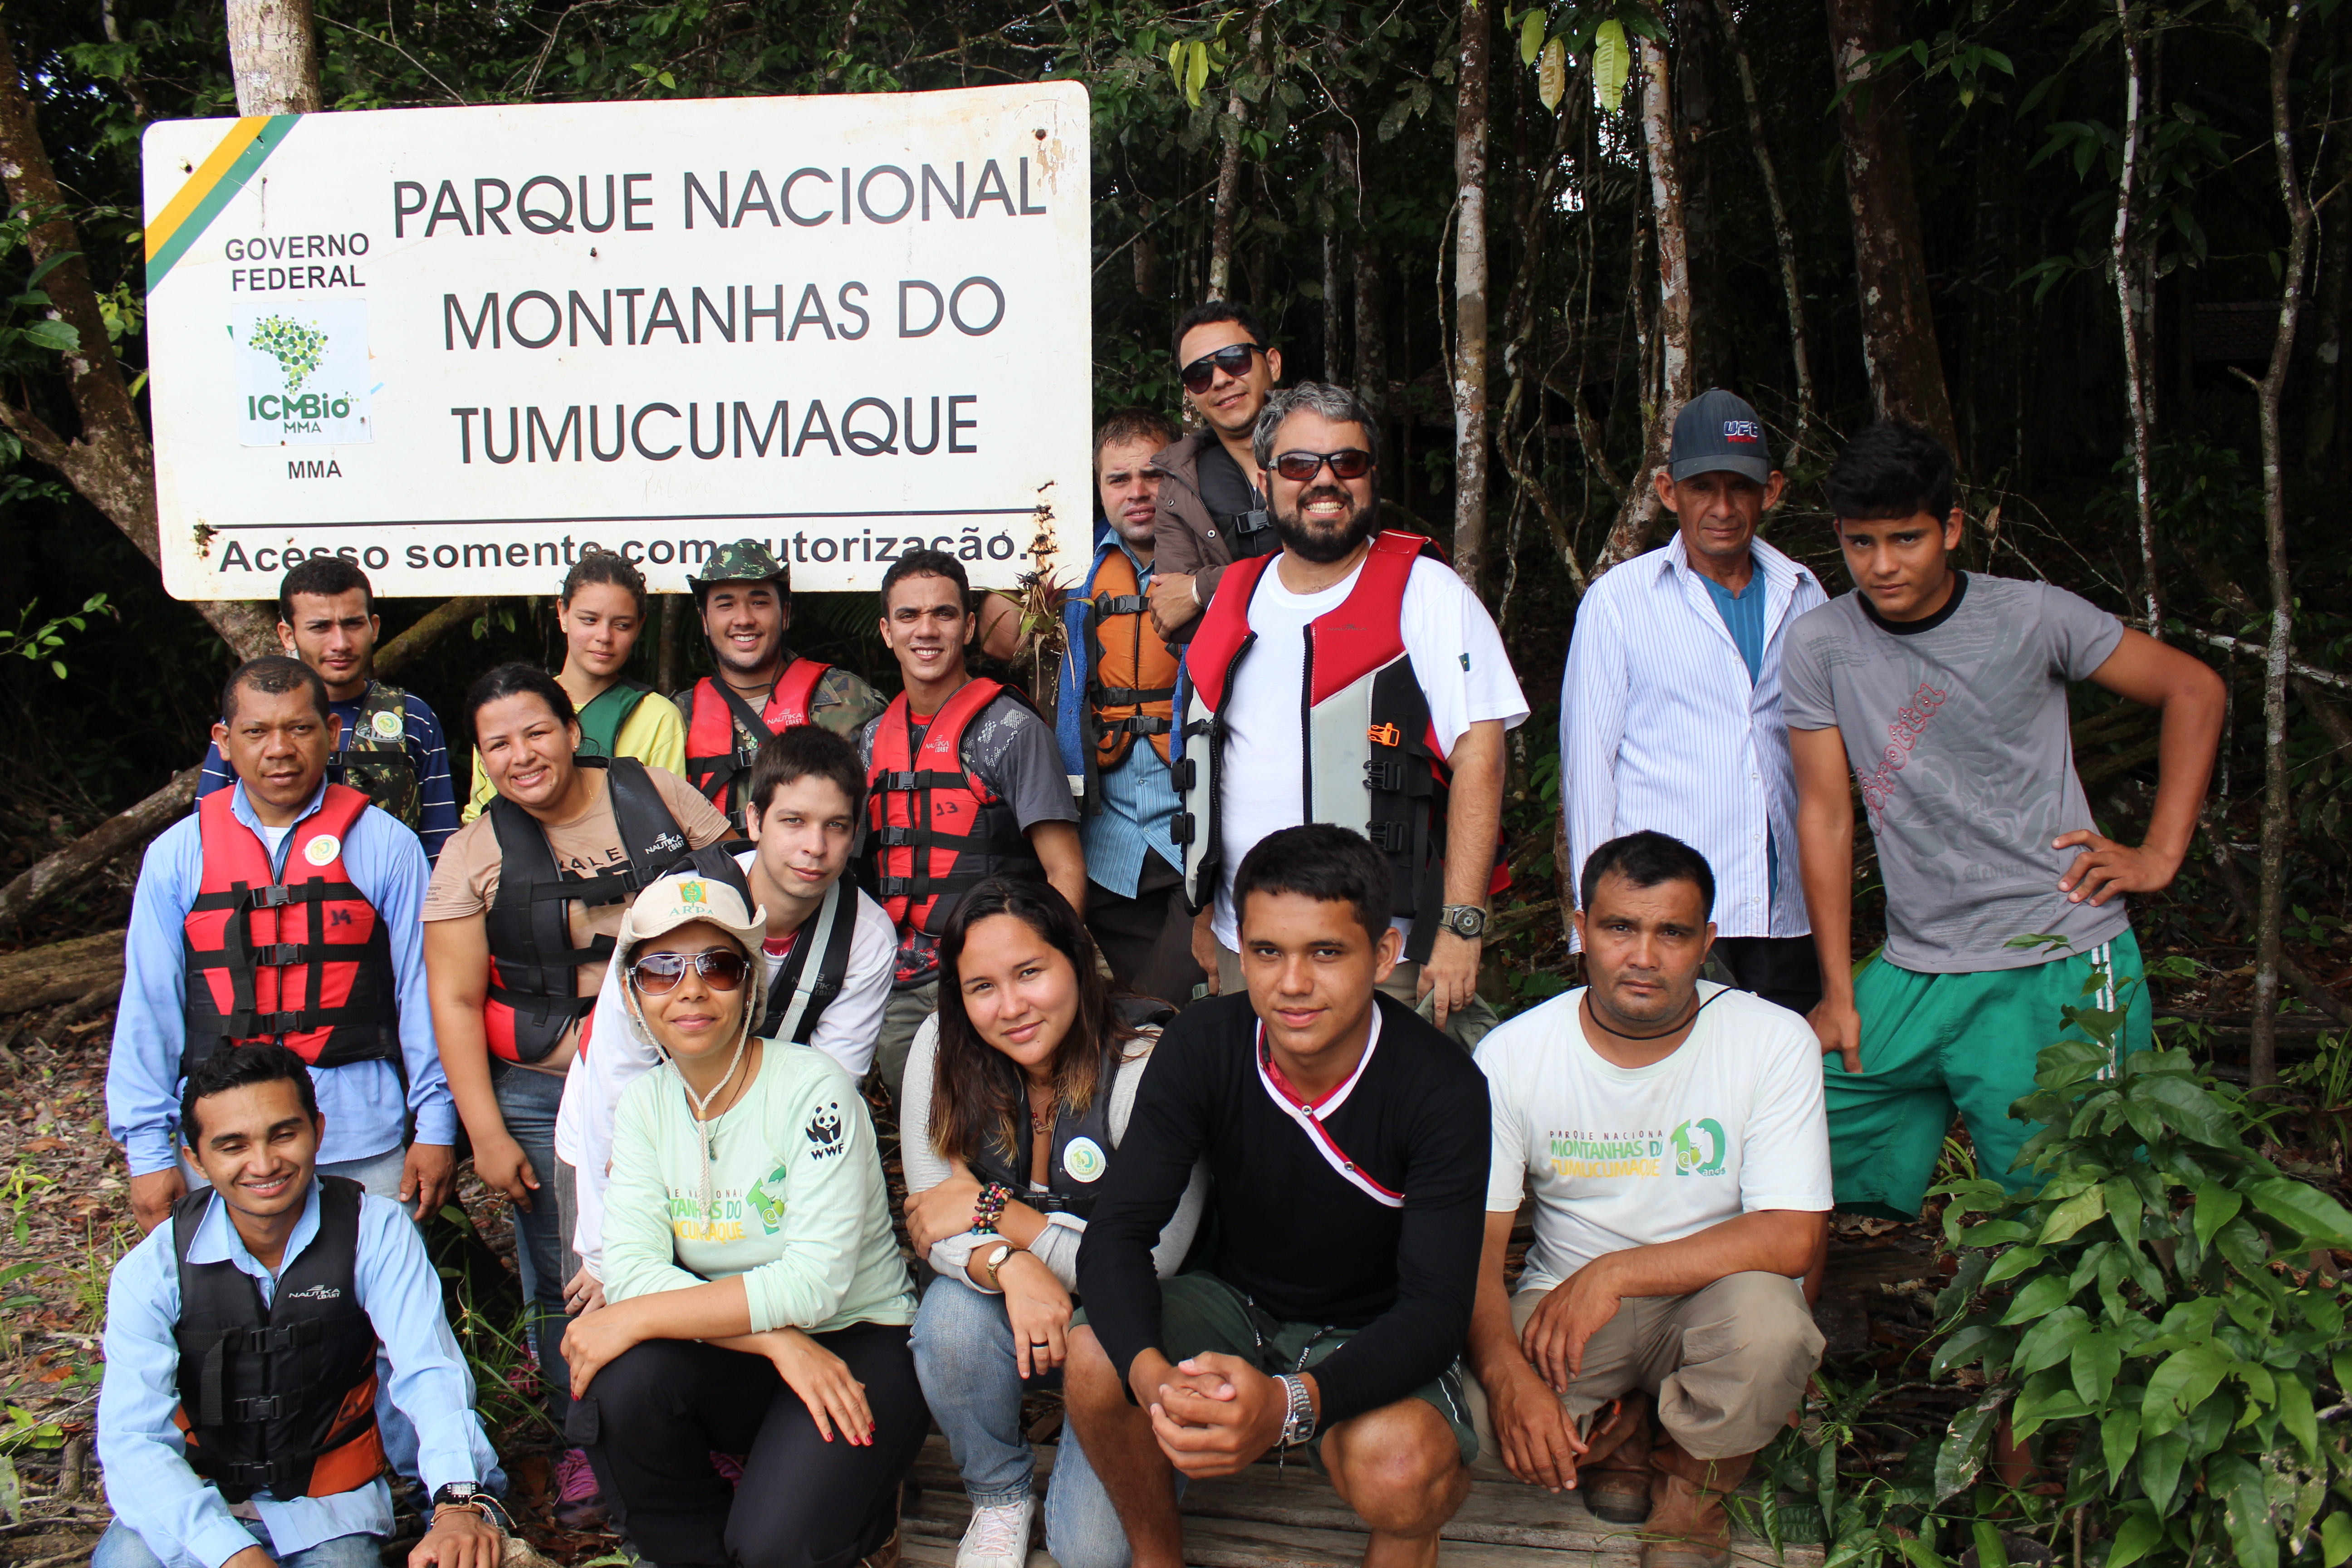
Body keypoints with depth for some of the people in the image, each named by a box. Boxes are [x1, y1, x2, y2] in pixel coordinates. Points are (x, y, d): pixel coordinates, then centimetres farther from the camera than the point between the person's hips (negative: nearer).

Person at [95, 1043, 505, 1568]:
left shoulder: (376, 1232, -12)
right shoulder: (152, 1271, -10)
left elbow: (428, 1374, -22)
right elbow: (132, 1440, -17)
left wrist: (460, 1501, -41)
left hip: (330, 1506, 0)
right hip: (197, 1505, 0)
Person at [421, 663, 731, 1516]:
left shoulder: (661, 796, -1)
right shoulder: (473, 855, -2)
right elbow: (455, 1001, -3)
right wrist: (487, 1133, -8)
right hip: (546, 1099, 0)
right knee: (567, 1282, 8)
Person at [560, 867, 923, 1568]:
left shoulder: (814, 1090, -15)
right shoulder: (643, 1100, 1)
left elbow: (815, 1282, -23)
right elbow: (629, 1267, -10)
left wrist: (634, 1318, -22)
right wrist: (776, 1342, -24)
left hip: (857, 1346, -4)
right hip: (733, 1359, 4)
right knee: (620, 1386, -26)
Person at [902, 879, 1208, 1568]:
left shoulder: (1147, 1065, -23)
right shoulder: (942, 1051, -9)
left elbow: (1152, 1264, -22)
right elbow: (931, 1219, -9)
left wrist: (994, 1210, -21)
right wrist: (1008, 1265, -31)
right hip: (1009, 1307, 4)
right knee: (951, 1317, -30)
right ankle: (999, 1498, -1)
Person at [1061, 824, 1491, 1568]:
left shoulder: (1444, 1088, -23)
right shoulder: (1202, 1045, -15)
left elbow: (1437, 1308, -27)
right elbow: (1117, 1234, -18)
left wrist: (1288, 1403, -47)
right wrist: (1154, 1375, -41)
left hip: (1373, 1338, -3)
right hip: (1236, 1302, 3)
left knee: (1398, 1467, -35)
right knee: (1095, 1360, -26)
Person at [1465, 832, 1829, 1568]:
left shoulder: (1774, 1041, -12)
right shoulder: (1511, 1054, -8)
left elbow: (1793, 1237, -18)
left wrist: (1614, 1274, -25)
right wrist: (1506, 1369, -29)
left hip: (1708, 1300, 0)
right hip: (1563, 1307, 1)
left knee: (1767, 1318, -36)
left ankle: (1694, 1487, -3)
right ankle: (1609, 1438, 5)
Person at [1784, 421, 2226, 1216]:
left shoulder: (2031, 616, -4)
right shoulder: (1820, 646, -1)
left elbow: (2195, 689, 7)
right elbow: (1826, 814, 1)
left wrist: (2159, 853, 0)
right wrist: (1838, 994, 1)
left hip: (2061, 970, -2)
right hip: (1914, 972, 2)